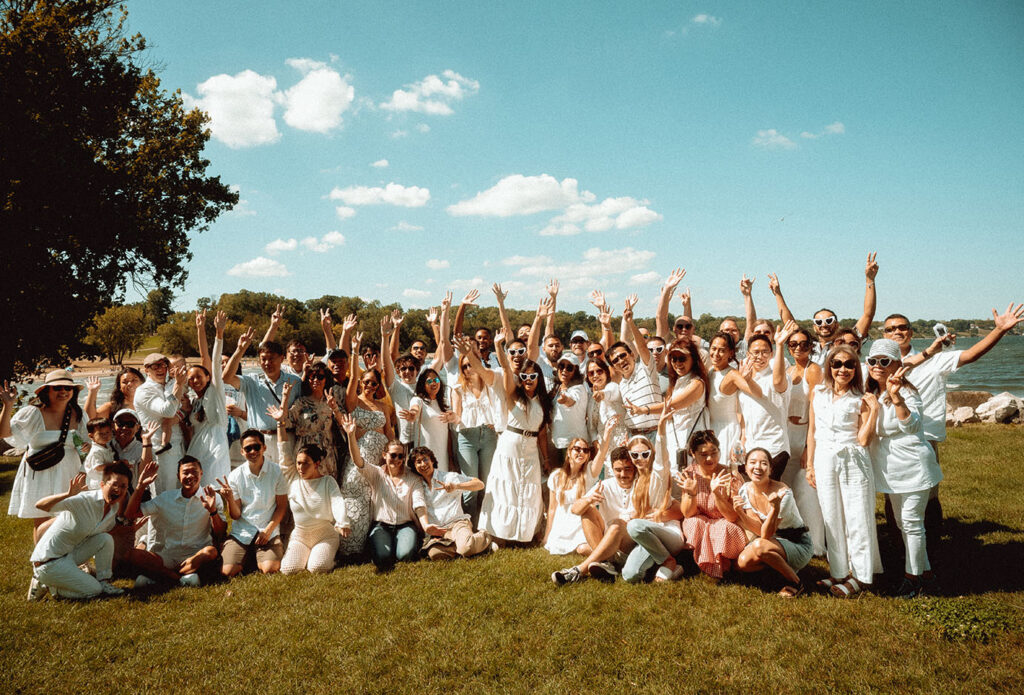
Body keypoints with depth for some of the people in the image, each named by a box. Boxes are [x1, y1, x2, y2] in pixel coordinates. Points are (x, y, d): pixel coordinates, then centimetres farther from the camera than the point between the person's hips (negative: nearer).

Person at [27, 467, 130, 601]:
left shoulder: (115, 507, -1)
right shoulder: (85, 500, -25)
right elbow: (40, 505, -34)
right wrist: (69, 494, -51)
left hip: (70, 554, 7)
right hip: (48, 563, -7)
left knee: (106, 539, -12)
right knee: (93, 590, -9)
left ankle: (104, 583, 1)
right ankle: (45, 585, 5)